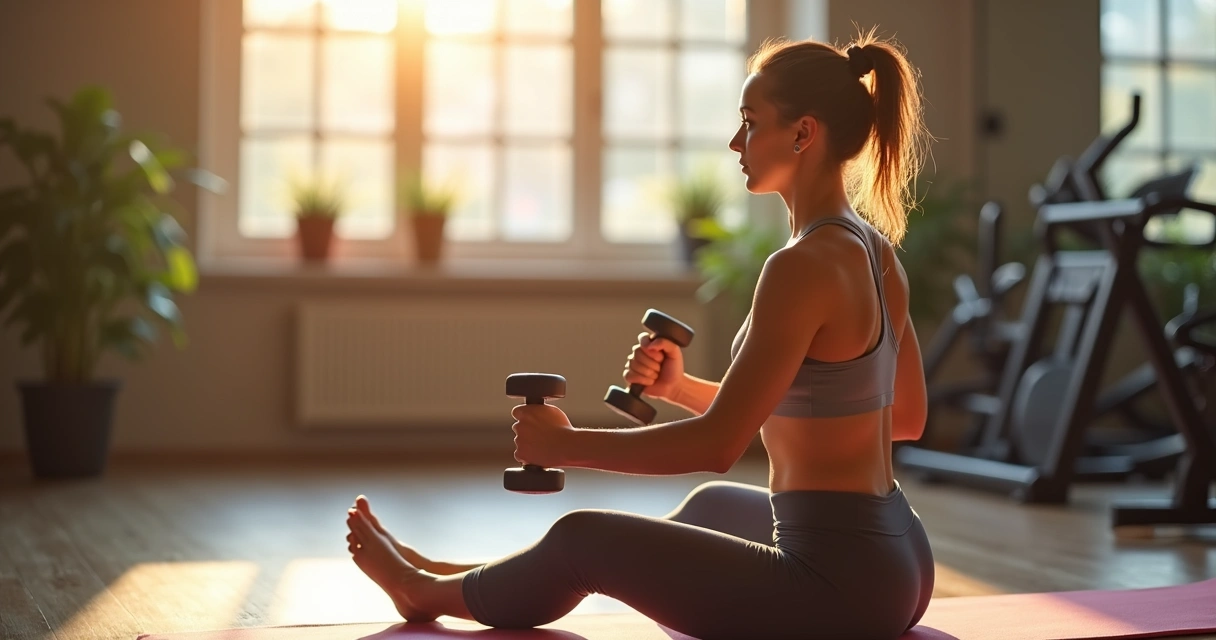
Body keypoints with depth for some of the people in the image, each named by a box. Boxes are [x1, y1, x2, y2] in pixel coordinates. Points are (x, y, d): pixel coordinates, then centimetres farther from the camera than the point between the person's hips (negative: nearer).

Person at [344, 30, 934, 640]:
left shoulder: (802, 267, -21)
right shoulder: (876, 251, 7)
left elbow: (717, 443, -22)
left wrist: (566, 443, -8)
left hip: (838, 586, -9)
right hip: (898, 566, 9)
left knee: (583, 536, 7)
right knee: (712, 504, 34)